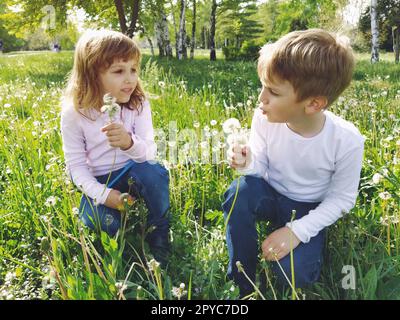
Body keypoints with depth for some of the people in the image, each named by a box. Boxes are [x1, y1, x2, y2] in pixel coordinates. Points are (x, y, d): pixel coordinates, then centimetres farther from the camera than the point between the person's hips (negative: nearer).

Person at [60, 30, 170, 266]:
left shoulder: (139, 104, -12)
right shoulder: (74, 113, -14)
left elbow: (149, 152, -17)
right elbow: (76, 165, -9)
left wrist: (130, 142, -42)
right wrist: (102, 193, -25)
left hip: (132, 173, 1)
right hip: (98, 182, 0)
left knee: (153, 171, -33)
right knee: (102, 220, -30)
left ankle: (160, 238, -9)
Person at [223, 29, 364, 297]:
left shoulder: (347, 140, -26)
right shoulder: (264, 119, -20)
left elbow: (341, 199, -14)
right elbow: (261, 167, -6)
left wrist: (298, 230, -24)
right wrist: (248, 164, -31)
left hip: (308, 209, -2)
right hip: (270, 195, 3)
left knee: (293, 274, -25)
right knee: (240, 190, -32)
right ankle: (241, 284, -12)